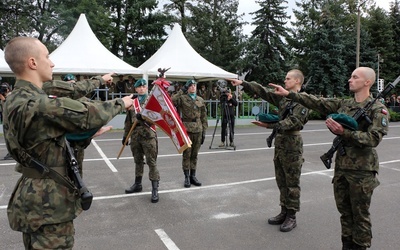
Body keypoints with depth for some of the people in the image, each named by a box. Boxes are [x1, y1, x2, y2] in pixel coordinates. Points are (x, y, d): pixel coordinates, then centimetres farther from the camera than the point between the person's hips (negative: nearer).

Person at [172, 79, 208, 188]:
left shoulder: (201, 100, 12)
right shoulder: (182, 98, 1)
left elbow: (204, 117, 13)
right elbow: (171, 101, -19)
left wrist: (204, 131, 8)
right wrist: (182, 90, -16)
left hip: (198, 130, 3)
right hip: (186, 129, -3)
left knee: (194, 154, 10)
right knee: (186, 154, 1)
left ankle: (193, 176, 20)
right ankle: (186, 177, 11)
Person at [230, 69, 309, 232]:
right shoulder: (283, 97, 11)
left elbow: (293, 122, -22)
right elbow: (263, 91, 11)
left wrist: (271, 125, -31)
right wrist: (243, 83, 3)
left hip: (292, 146, -7)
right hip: (279, 143, 8)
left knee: (292, 183, 2)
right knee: (281, 182, 14)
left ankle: (291, 217, 13)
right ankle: (284, 212, 26)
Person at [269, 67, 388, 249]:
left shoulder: (378, 109, -8)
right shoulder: (344, 104, 9)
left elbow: (373, 138, -17)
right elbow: (317, 103, 3)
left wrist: (344, 132, -26)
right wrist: (288, 94, -4)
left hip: (362, 170, -6)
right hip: (341, 166, 6)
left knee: (360, 215, 5)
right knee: (344, 212, 15)